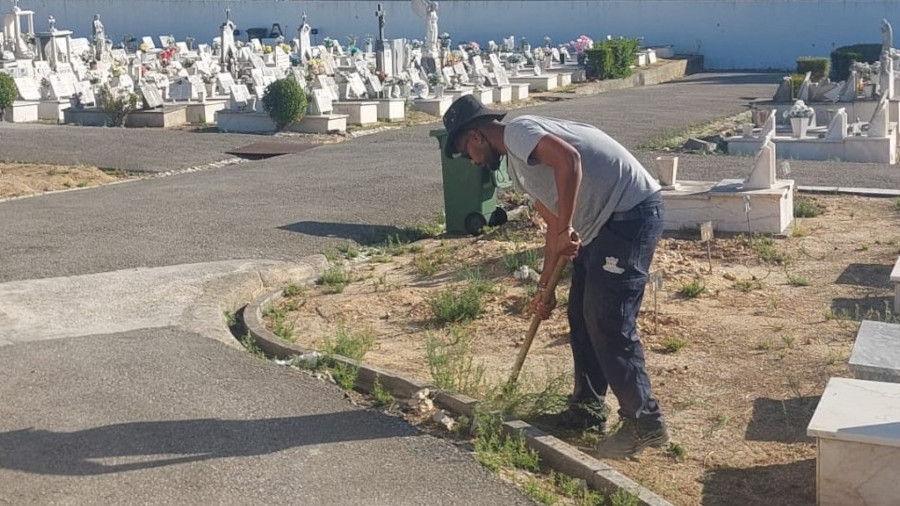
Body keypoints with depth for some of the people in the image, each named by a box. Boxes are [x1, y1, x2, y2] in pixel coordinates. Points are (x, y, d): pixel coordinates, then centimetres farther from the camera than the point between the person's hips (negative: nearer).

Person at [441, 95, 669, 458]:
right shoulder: (517, 163, 19)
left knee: (609, 323, -9)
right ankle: (587, 408, 26)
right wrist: (544, 286, 23)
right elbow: (553, 223, 23)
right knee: (582, 316, 14)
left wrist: (565, 231, -27)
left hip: (631, 212, -11)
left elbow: (568, 159, -31)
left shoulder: (517, 131, -11)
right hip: (605, 221, 11)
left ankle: (645, 422, 0)